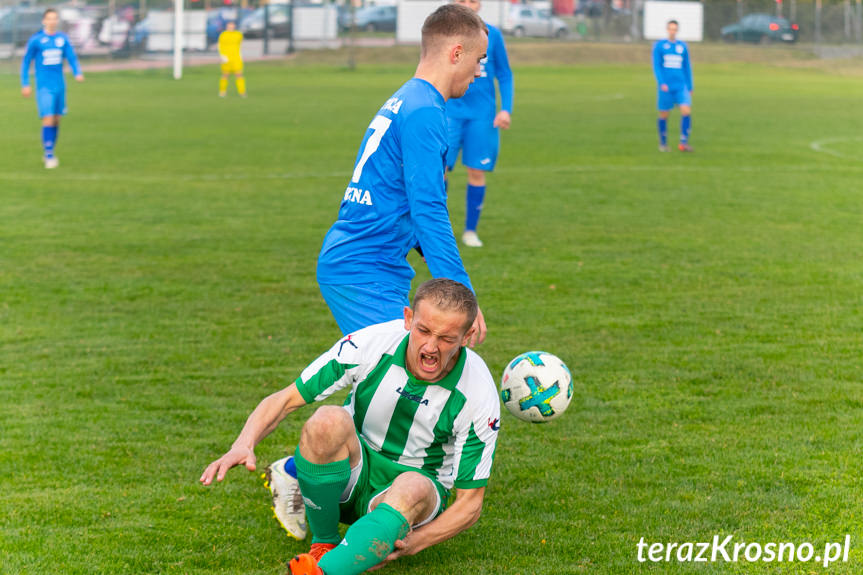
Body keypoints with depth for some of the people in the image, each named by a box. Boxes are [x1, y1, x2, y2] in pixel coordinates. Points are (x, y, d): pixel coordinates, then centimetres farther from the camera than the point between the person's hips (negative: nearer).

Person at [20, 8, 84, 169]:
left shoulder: (63, 38, 7)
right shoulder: (35, 40, -4)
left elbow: (72, 57, 6)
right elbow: (26, 62, 3)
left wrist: (78, 73, -13)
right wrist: (25, 85, 0)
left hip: (60, 86, 4)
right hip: (44, 87, -4)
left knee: (56, 120, 8)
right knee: (48, 120, -13)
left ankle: (49, 153, 22)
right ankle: (48, 156, -7)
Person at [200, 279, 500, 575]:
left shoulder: (479, 395, -20)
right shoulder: (369, 344, -19)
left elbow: (470, 501, -13)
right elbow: (285, 399, -14)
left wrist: (412, 544, -29)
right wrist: (244, 445, -33)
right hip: (354, 473, 1)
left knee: (413, 488, -40)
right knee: (328, 420, -34)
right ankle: (324, 543, -15)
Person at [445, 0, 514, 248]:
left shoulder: (492, 34, 3)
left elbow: (504, 75, 9)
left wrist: (506, 109, -1)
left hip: (482, 113, 1)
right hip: (450, 110, -1)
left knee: (477, 172, 1)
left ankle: (470, 230, 14)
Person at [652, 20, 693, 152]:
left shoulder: (683, 46, 11)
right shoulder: (659, 46, 3)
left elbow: (687, 68, 17)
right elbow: (656, 66, -3)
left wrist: (690, 87, 15)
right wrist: (661, 83, -15)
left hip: (681, 86, 2)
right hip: (666, 87, -2)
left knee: (686, 110, -16)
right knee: (664, 115, 3)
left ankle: (684, 142, -14)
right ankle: (663, 143, 20)